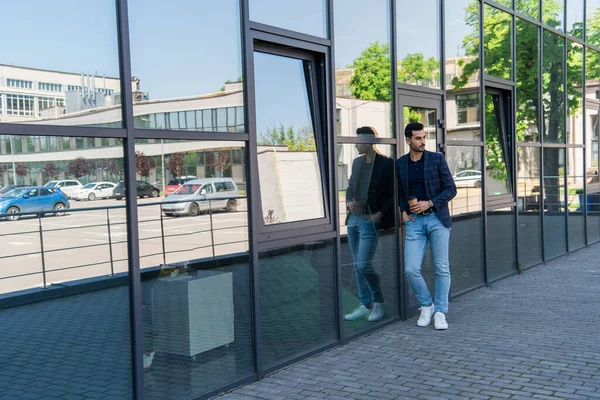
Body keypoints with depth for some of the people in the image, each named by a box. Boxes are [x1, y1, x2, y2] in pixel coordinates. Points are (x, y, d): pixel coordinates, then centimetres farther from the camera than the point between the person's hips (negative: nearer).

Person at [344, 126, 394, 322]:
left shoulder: (386, 163, -9)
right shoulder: (357, 162, 13)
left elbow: (393, 194, -9)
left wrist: (379, 214, -15)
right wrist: (349, 202, 1)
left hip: (370, 220, -8)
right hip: (354, 218, 8)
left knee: (364, 264, -11)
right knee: (357, 265, 10)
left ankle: (378, 303, 9)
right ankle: (365, 305, 20)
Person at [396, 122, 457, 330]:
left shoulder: (437, 159, 0)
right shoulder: (400, 164, 7)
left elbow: (451, 189, -1)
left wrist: (429, 203, -12)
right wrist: (403, 211, 2)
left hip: (437, 219, -1)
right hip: (414, 221, 2)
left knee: (442, 268, 1)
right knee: (411, 269, -6)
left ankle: (440, 312, 13)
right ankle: (426, 306, 17)